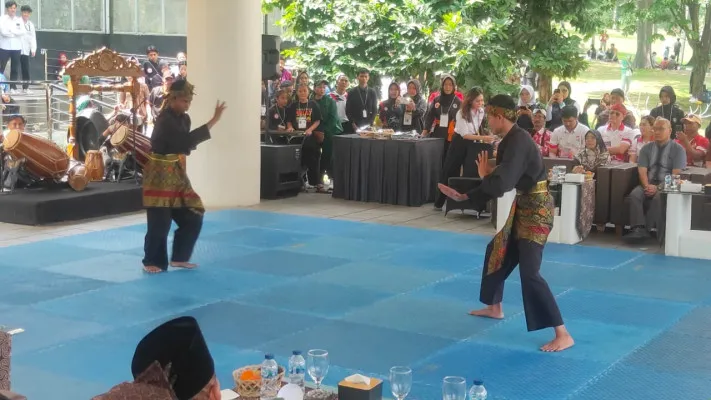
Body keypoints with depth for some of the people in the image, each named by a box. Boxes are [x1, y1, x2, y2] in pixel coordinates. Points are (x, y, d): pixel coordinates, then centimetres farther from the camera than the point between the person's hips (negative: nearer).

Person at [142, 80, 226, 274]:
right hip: (160, 173, -9)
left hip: (175, 172, 9)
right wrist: (214, 120, -34)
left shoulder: (183, 118, 7)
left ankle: (179, 258, 20)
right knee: (160, 222, -6)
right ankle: (152, 261, 11)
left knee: (192, 217, 8)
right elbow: (187, 140, -32)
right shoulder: (165, 121, -20)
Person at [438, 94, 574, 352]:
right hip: (522, 208, 10)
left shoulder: (519, 142, -23)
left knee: (529, 272, -15)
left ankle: (563, 335, -14)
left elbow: (502, 182, -31)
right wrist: (463, 197, 12)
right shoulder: (509, 141, 9)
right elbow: (501, 182, 16)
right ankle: (494, 308, 44)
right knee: (497, 251, 23)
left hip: (536, 209, -10)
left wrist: (484, 175, -10)